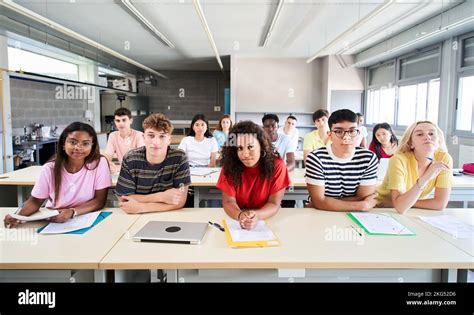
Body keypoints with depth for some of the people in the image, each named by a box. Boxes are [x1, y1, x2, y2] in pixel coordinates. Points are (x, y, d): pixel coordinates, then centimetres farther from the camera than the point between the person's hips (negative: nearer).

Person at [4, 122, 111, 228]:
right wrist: (18, 216, -17)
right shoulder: (49, 169, -5)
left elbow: (100, 200, -11)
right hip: (52, 221, 1)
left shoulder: (100, 163, -12)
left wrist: (72, 212, -25)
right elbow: (35, 201, 3)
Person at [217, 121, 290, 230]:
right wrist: (240, 215, -33)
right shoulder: (230, 166, -10)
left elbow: (274, 203, -13)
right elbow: (228, 201, -12)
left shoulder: (277, 165, -13)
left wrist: (257, 216, -33)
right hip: (236, 222, 1)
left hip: (267, 222, 0)